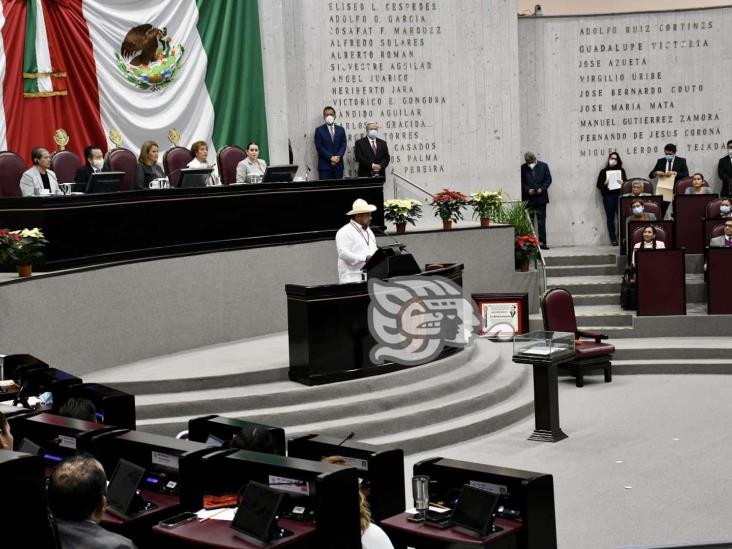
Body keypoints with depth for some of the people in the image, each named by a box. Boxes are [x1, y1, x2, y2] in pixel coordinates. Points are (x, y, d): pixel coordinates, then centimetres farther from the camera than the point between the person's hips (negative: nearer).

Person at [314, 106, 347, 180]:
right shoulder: (319, 130, 3)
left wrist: (338, 157, -12)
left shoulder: (341, 129, 13)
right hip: (324, 165, -3)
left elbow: (343, 145, 5)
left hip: (338, 165, 3)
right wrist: (331, 158, -14)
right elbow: (319, 147, -6)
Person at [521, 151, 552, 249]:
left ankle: (542, 242, 7)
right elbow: (521, 182, 4)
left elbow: (548, 179, 5)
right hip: (528, 199, -1)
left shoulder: (543, 166, 3)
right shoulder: (523, 168, 0)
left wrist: (542, 188, -9)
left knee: (541, 221, 4)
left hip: (541, 198, 1)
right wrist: (527, 190, -12)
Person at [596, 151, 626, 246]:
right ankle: (613, 239, 4)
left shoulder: (621, 170, 14)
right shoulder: (603, 171, 10)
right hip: (608, 196, 0)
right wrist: (605, 183, -12)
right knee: (610, 218, 0)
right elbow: (599, 185, 7)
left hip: (619, 195, 0)